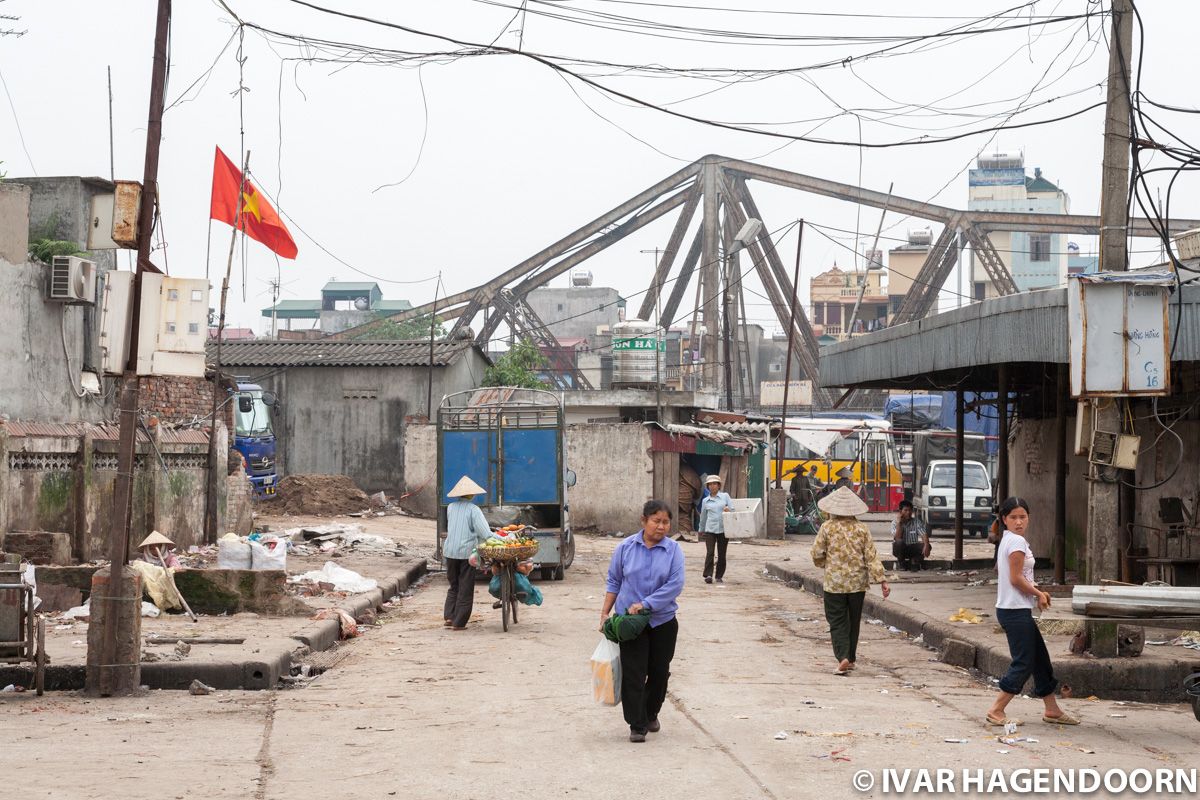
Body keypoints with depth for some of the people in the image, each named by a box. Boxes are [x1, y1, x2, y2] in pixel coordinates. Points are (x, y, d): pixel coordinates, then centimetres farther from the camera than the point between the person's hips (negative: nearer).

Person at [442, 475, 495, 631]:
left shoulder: (451, 508, 6)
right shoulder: (473, 509, -9)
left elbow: (451, 528, 12)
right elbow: (485, 532, -17)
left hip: (450, 551, 4)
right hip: (467, 552, -4)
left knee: (454, 586, 18)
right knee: (465, 589, 5)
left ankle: (449, 617, 6)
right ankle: (459, 623, 5)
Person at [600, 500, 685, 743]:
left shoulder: (673, 550, -5)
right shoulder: (626, 547, -2)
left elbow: (675, 585, -13)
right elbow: (614, 581, 7)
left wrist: (644, 604, -19)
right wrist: (605, 612, 2)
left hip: (663, 621, 1)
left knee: (659, 672, 11)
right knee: (633, 674, -5)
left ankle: (651, 715, 33)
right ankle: (637, 725, 1)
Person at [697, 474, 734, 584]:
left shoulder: (725, 496, 6)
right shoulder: (705, 501, 10)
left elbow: (733, 509, 2)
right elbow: (703, 516, 20)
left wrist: (728, 510, -20)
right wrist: (701, 530, 28)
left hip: (723, 529, 0)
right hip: (710, 529, 0)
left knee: (721, 554, 4)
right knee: (709, 552, -13)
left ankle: (719, 576, 14)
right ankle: (708, 575, -16)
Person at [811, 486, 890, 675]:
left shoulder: (828, 527, -7)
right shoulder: (861, 528, -2)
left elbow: (817, 554, -4)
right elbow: (871, 556, -4)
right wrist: (882, 580, -3)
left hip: (834, 583, -2)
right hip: (857, 582, 3)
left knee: (837, 622, 0)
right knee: (853, 621, 16)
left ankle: (843, 657, -18)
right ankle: (851, 658, 25)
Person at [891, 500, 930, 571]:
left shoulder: (917, 522, -3)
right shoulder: (895, 522, -8)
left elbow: (924, 535, -16)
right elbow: (897, 538, -22)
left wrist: (926, 546, -36)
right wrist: (899, 522, -24)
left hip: (913, 549, 2)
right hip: (900, 550, -2)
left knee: (925, 546, -25)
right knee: (899, 542, -35)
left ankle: (914, 561, 0)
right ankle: (900, 562, -9)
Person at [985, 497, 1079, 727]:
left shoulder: (1007, 540, 14)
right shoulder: (1017, 542, -15)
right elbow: (1016, 578, -20)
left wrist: (1035, 590, 10)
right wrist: (1039, 594, -6)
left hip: (1017, 610, 10)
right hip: (1015, 611, -10)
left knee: (1040, 658, 15)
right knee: (1023, 664, -6)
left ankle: (1052, 710, 23)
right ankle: (996, 711, -2)